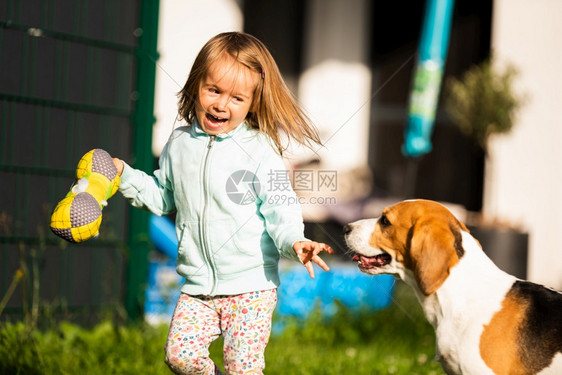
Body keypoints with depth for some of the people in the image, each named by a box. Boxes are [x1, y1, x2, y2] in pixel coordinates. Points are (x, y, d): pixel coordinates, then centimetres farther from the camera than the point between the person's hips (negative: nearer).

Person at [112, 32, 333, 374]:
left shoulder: (259, 150, -11)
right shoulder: (180, 143, 6)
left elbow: (281, 209, -12)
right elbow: (162, 197, 20)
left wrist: (294, 243, -31)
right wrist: (125, 175, 10)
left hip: (251, 285, -4)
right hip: (198, 285, 5)